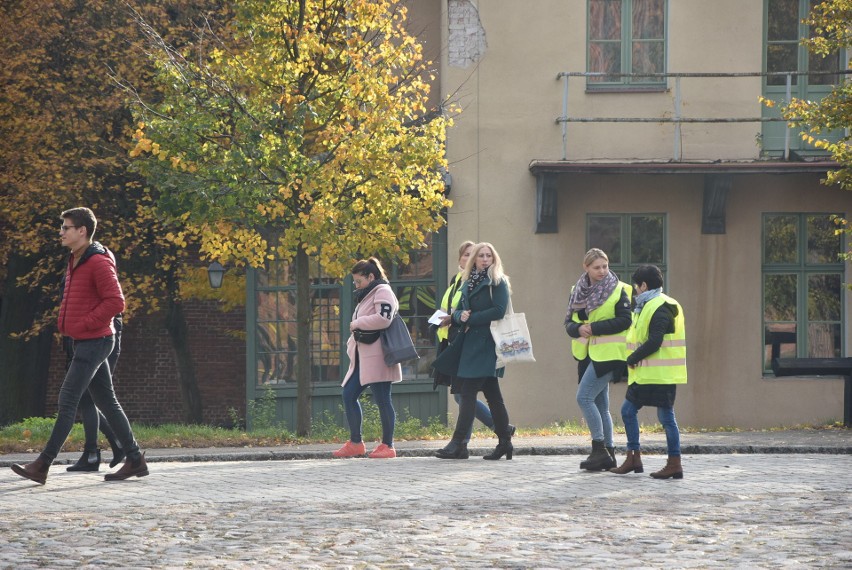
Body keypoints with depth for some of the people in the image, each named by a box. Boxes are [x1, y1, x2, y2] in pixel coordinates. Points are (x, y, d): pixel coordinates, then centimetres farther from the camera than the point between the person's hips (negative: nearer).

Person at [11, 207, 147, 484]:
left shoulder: (99, 262, -15)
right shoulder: (75, 262, 15)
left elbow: (115, 302, -21)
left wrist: (84, 324, -19)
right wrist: (65, 321, 12)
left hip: (94, 341, -10)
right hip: (85, 342, 10)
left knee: (67, 401, -11)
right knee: (107, 402, 10)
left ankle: (42, 465, -12)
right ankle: (135, 460, 13)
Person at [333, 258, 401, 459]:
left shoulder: (382, 292, -7)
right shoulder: (366, 296, 23)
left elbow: (384, 318, -22)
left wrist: (357, 323, -12)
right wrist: (352, 340, 14)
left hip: (377, 357, -10)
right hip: (363, 356, 10)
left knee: (382, 400, -6)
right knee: (349, 395, 6)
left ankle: (387, 446, -1)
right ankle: (355, 443, 11)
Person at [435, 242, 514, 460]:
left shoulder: (498, 282, -4)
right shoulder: (468, 284, 18)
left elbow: (499, 311, -15)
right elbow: (458, 311, 15)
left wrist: (471, 319, -12)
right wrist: (460, 316, -8)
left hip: (487, 343, -7)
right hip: (471, 343, 7)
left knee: (468, 391, -12)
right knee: (492, 393, 10)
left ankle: (458, 443, -14)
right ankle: (504, 441, 14)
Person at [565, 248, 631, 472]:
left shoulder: (618, 290, -6)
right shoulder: (578, 291, 10)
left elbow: (625, 320, -14)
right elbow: (569, 322, 9)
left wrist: (594, 327, -17)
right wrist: (578, 329, -13)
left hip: (608, 353, -7)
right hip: (588, 353, 7)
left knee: (584, 397, -15)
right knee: (600, 405, 9)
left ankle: (599, 448, -10)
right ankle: (608, 454, 14)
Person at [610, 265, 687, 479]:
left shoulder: (659, 308, -14)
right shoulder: (648, 306, 18)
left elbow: (654, 342, -22)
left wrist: (632, 358, -12)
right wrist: (634, 359, 8)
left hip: (660, 373, -10)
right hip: (645, 373, 10)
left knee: (666, 417, -5)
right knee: (628, 410, 9)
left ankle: (675, 464, -1)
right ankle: (633, 458, 12)